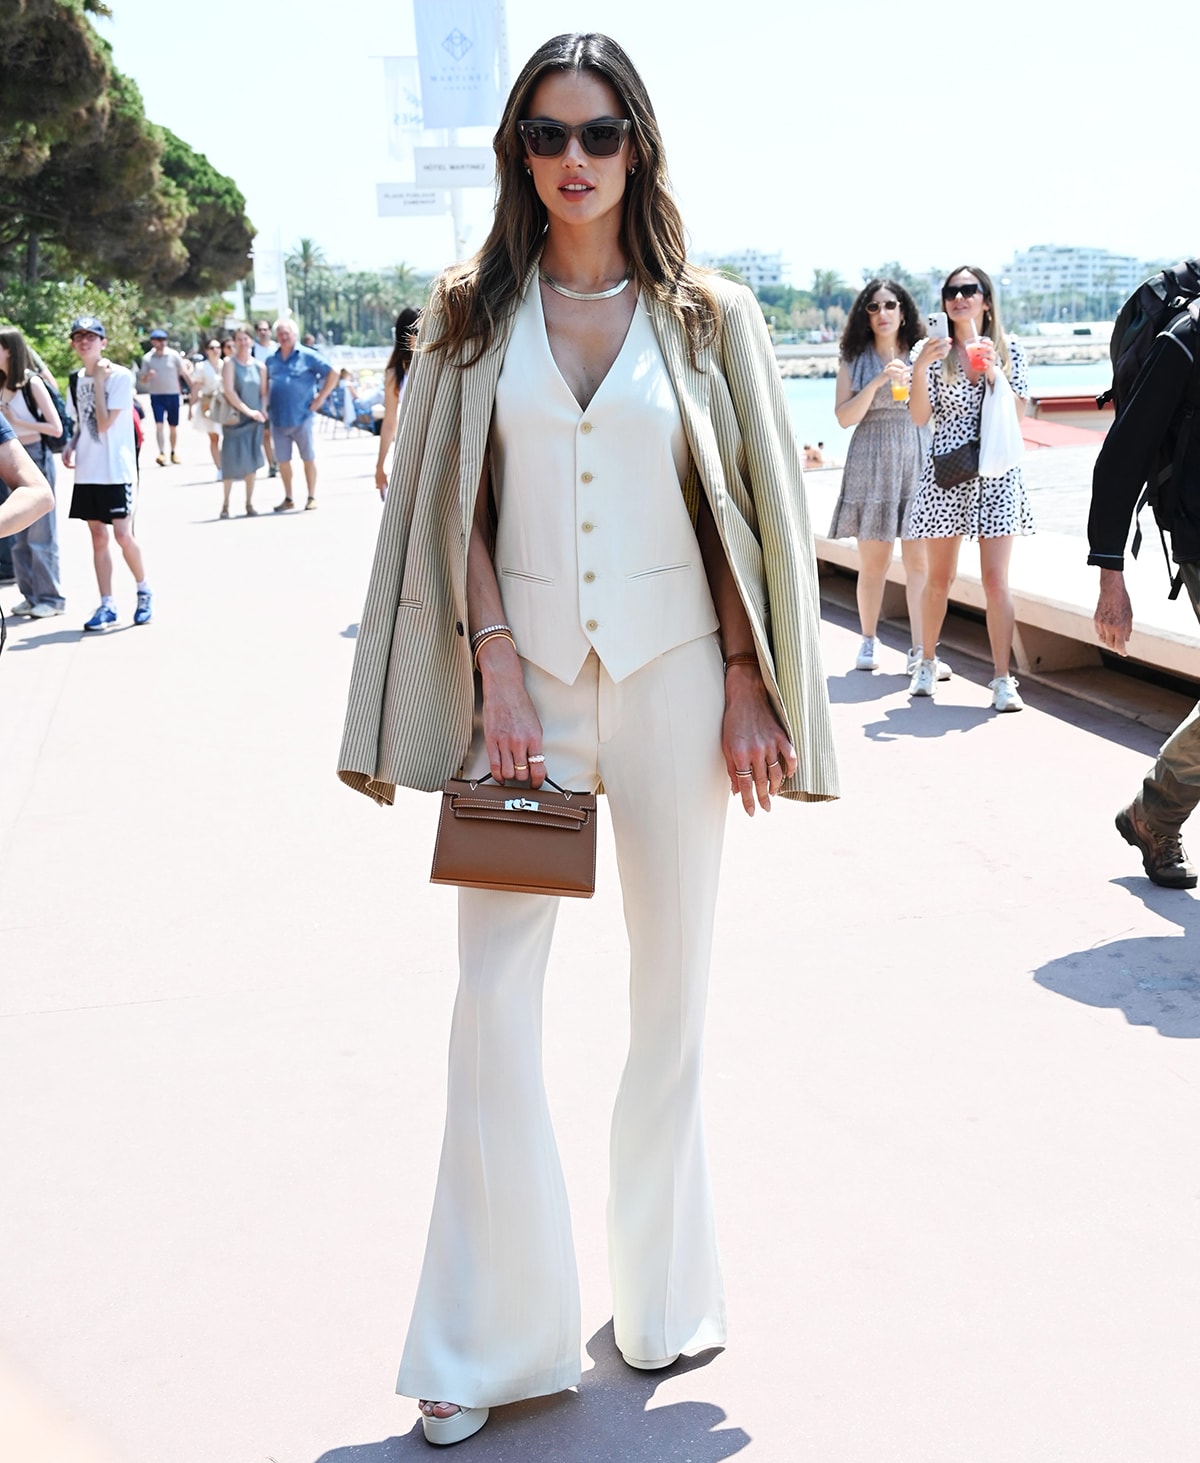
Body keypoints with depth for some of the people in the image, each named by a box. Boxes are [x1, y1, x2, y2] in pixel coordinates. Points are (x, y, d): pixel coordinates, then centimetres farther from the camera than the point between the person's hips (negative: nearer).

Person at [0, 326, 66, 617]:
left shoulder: (32, 383, -12)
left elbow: (56, 429, -15)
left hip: (36, 458, -7)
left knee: (40, 534, -2)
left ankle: (51, 597, 6)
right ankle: (31, 595, 17)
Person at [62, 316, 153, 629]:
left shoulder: (120, 376, -11)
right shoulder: (78, 378, 10)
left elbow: (104, 424, -18)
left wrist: (99, 380, -14)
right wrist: (71, 445, 3)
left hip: (116, 470, -6)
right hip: (87, 470, 6)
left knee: (122, 535, -8)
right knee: (98, 536, 7)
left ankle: (144, 592, 15)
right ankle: (107, 606, 12)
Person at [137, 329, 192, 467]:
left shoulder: (174, 355, -2)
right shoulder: (147, 358, 1)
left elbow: (185, 373, 1)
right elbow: (142, 380, 4)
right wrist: (147, 376, -18)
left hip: (173, 395, 0)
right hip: (156, 396, 0)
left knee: (174, 426, 8)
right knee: (159, 425, -12)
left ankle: (174, 452, 22)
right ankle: (162, 454, -18)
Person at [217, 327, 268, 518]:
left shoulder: (259, 366, 8)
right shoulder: (230, 364, -4)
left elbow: (264, 392, 10)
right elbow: (229, 391, -12)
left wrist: (262, 410, -7)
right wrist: (247, 410, -16)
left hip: (254, 419, 3)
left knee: (252, 461, 4)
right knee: (231, 460, -3)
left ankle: (249, 504, 11)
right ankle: (226, 504, 6)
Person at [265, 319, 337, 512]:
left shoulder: (307, 356, -2)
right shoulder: (271, 360, 11)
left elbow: (332, 374, -2)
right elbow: (265, 384, 25)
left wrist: (320, 398, -5)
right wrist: (266, 405, 11)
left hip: (301, 417, -4)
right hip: (277, 419, 4)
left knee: (308, 458, 2)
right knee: (282, 460, 7)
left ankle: (312, 497, 10)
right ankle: (288, 499, 16)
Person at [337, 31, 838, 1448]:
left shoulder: (704, 317, 5)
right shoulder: (474, 315, 6)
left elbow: (742, 515, 5)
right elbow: (455, 512, 3)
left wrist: (748, 686, -2)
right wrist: (498, 674, -7)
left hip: (672, 668, 0)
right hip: (530, 673, 0)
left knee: (671, 987, 8)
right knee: (493, 997, -3)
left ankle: (662, 1294, 25)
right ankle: (488, 1341, 10)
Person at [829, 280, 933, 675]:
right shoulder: (854, 360, 8)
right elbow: (844, 416, -3)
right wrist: (877, 382, -12)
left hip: (918, 460, 1)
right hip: (871, 462, -1)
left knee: (919, 558, -6)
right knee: (873, 560, 1)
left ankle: (920, 650, -5)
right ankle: (868, 642, 18)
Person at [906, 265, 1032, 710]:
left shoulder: (1008, 349, 6)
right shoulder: (933, 350, 4)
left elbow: (1020, 413, 3)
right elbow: (919, 417, -3)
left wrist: (993, 373, -10)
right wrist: (920, 368, -15)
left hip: (996, 472, 0)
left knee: (996, 580, -5)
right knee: (939, 578, 8)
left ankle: (1003, 678, -3)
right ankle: (927, 662, 26)